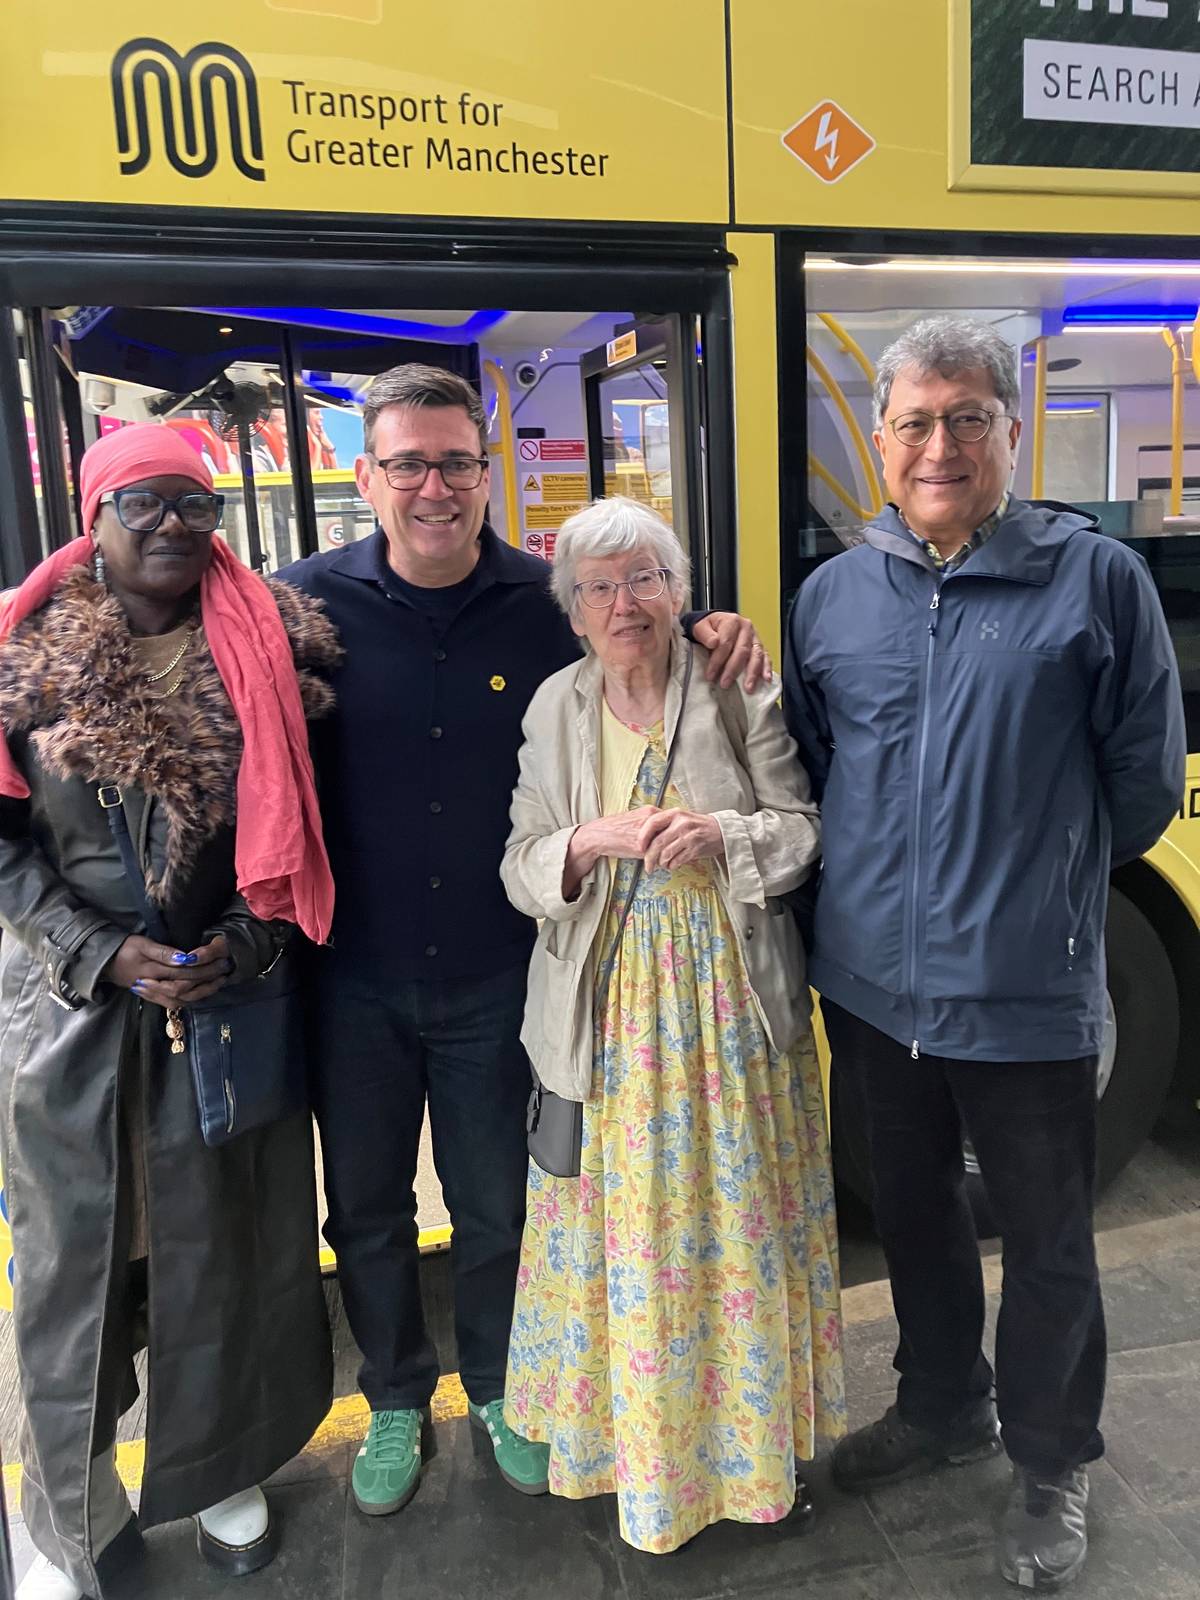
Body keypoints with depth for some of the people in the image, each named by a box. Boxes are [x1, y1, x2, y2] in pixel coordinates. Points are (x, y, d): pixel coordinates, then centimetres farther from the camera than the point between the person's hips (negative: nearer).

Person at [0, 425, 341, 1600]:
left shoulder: (270, 649, -2)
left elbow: (300, 818, 1)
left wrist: (241, 944, -11)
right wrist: (103, 955, -12)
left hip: (231, 993, 1)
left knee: (228, 1239, 12)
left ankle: (222, 1469, 37)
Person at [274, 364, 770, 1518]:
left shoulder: (550, 602, -6)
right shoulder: (309, 602, -9)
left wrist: (720, 635, -12)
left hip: (496, 981, 0)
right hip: (356, 980, 0)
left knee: (495, 1207, 18)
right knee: (365, 1209, 19)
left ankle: (497, 1389, 47)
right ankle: (394, 1401, 46)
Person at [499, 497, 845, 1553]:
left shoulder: (739, 695, -3)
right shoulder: (554, 710, 3)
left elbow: (805, 828, 0)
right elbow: (523, 870, 3)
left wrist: (724, 835, -19)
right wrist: (590, 843, -17)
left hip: (732, 1006, -1)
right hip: (607, 1011, 1)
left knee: (741, 1225, 10)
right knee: (622, 1228, 9)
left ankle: (762, 1440, 33)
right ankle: (632, 1436, 33)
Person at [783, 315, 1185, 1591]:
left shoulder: (1097, 578, -8)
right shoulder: (831, 596, 4)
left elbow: (1144, 781, 0)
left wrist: (1040, 880, 8)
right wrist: (858, 895, 10)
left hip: (1027, 996, -3)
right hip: (873, 984, 4)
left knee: (1047, 1242, 15)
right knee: (912, 1213, 22)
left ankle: (1049, 1463, 41)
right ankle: (941, 1406, 48)